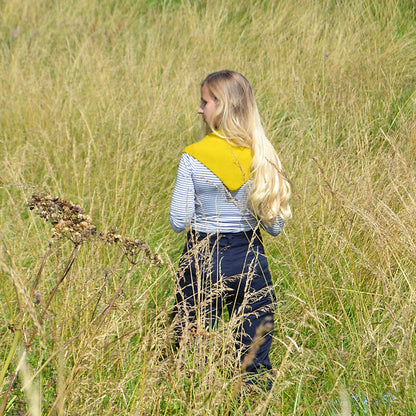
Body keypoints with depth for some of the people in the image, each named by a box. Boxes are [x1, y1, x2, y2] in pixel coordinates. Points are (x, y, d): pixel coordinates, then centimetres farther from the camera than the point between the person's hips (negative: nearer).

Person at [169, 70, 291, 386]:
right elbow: (275, 226, -2)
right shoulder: (263, 157, -3)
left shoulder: (193, 158, -10)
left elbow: (178, 222, -9)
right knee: (255, 361, 8)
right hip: (251, 261, 2)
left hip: (203, 259, -2)